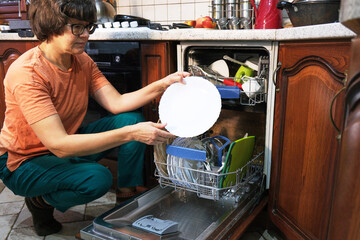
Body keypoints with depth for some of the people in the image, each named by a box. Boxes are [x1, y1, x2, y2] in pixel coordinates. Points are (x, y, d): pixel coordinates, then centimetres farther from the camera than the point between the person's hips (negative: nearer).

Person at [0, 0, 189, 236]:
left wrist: (161, 85, -23)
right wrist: (131, 133, -42)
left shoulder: (82, 61, -4)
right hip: (23, 163, -7)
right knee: (97, 178, -33)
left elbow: (117, 103, -10)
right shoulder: (25, 73, -29)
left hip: (68, 145, 7)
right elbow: (59, 145, -36)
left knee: (132, 118, -10)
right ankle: (41, 201, -1)